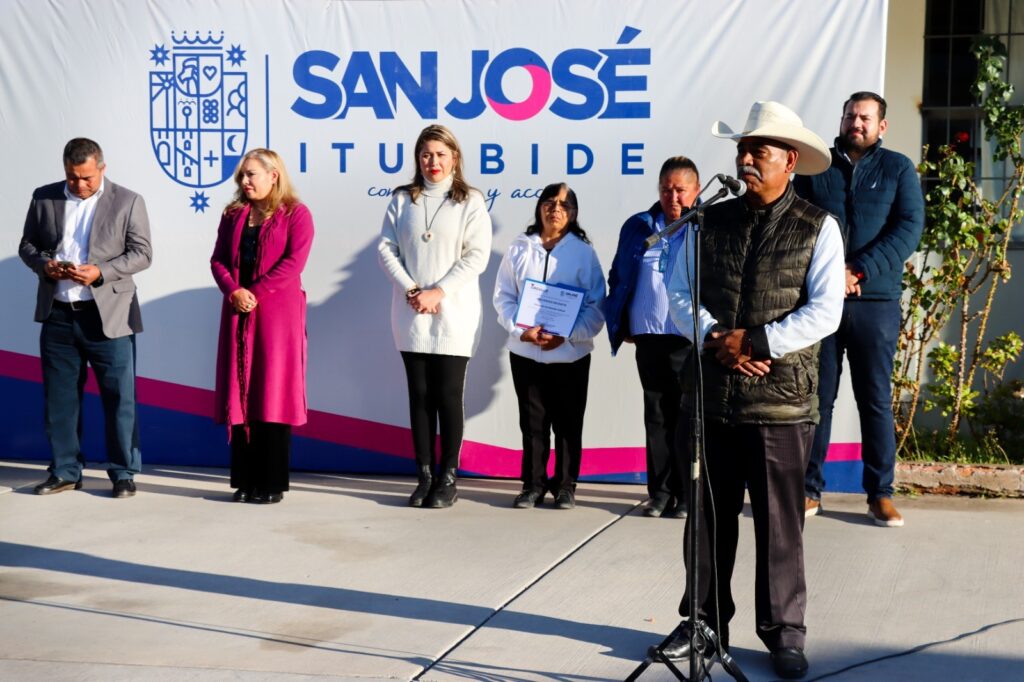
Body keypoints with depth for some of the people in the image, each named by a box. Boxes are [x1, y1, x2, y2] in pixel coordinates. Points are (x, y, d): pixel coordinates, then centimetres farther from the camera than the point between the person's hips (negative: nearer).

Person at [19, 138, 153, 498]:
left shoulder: (128, 201, 0)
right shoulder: (44, 198, 8)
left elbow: (142, 254, -3)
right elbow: (27, 245, 13)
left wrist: (100, 272, -17)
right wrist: (44, 264, -9)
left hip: (108, 316, -3)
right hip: (57, 315, 3)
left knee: (119, 397, 0)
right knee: (59, 397, 9)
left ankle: (123, 473, 11)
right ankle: (65, 471, 20)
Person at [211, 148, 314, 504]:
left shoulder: (295, 214, 0)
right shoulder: (233, 215, 16)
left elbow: (294, 261, -11)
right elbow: (218, 259, 9)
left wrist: (255, 292, -15)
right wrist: (233, 291, -10)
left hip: (277, 313, -5)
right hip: (238, 314, 5)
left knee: (273, 395, -4)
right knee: (240, 394, 4)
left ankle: (273, 483, 2)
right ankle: (245, 481, 10)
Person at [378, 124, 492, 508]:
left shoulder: (470, 201, 1)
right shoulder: (402, 199, 9)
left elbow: (477, 256, -6)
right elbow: (386, 248, 3)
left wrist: (438, 292, -14)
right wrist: (410, 290, -11)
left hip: (453, 315, -3)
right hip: (411, 315, 3)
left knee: (448, 396, 0)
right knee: (419, 395, 6)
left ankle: (448, 478, 7)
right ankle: (425, 476, 12)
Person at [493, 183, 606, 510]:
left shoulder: (583, 251, 1)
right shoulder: (519, 248, 6)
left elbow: (596, 306, -2)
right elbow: (503, 296, 4)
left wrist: (566, 335, -15)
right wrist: (522, 330, -13)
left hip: (571, 354, -1)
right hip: (525, 351, 1)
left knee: (568, 422, 5)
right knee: (532, 421, 7)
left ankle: (565, 485, 17)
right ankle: (533, 484, 17)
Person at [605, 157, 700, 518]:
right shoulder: (638, 227, 9)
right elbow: (619, 279, 14)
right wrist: (620, 326, 8)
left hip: (691, 341, -4)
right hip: (649, 338, 4)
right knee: (656, 416, 10)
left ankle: (687, 495, 11)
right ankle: (660, 492, 18)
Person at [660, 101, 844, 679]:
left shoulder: (818, 228, -1)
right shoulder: (712, 222, 10)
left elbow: (825, 312, -9)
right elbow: (681, 294, 6)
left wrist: (755, 341, -14)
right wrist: (716, 340, -11)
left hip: (781, 399, -3)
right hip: (712, 393, 4)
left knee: (779, 522, 3)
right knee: (709, 516, 11)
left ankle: (784, 632, 15)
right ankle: (705, 621, 23)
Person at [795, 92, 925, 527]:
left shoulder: (897, 169, 7)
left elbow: (909, 228, -4)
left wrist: (860, 271, -15)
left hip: (876, 301, -1)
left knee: (876, 399, 3)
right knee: (816, 397, 4)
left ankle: (881, 494, 10)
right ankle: (809, 490, 12)